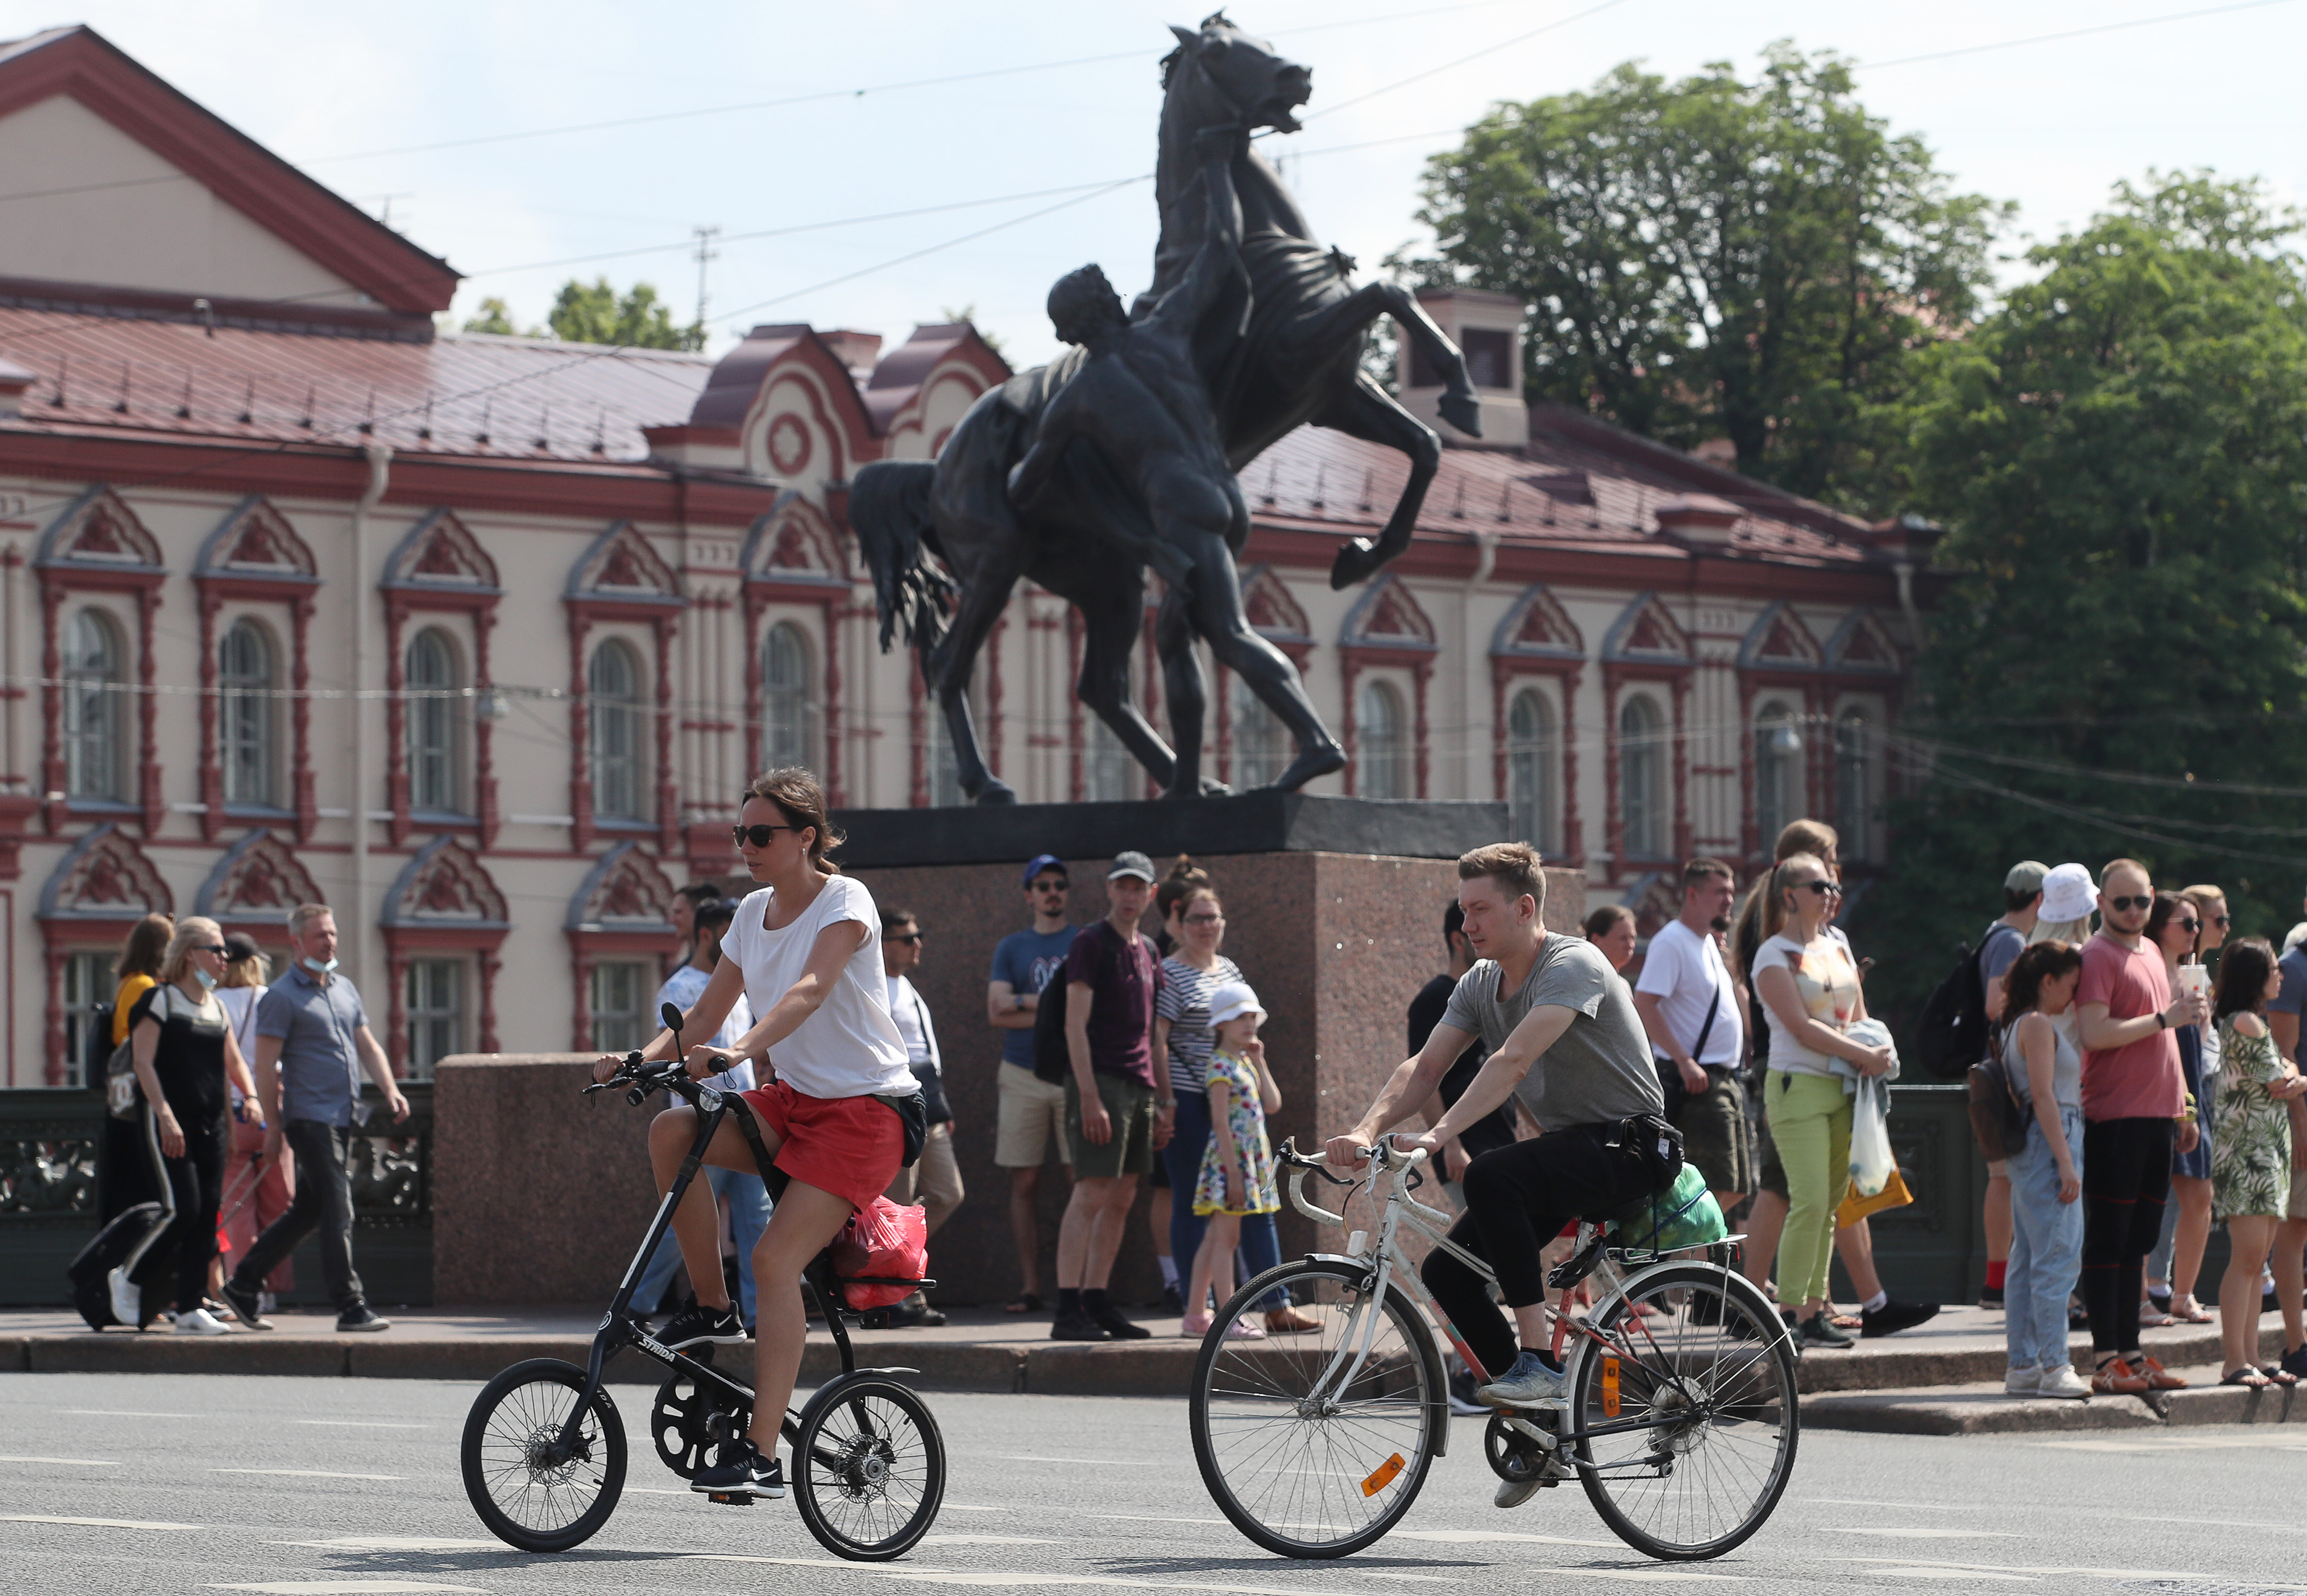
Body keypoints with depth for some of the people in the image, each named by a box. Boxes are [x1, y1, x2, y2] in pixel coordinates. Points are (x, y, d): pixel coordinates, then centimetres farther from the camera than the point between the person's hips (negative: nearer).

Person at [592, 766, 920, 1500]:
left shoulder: (845, 902, -12)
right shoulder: (753, 913, 10)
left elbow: (810, 990, -30)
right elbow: (706, 1012, 11)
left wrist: (739, 1051, -46)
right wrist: (642, 1058, -8)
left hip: (868, 1108, -7)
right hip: (794, 1097, 7)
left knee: (775, 1257, -21)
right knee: (670, 1131, -18)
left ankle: (761, 1452, -21)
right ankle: (713, 1308, -5)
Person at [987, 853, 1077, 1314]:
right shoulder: (1011, 948, 12)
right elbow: (996, 1013, 0)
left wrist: (1026, 1001, -6)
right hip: (1022, 1074, 2)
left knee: (1083, 1180, -7)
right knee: (1024, 1183, 1)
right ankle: (1030, 1286, 4)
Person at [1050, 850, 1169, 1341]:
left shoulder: (1147, 951, 18)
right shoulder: (1091, 943, -5)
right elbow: (1075, 1025, -12)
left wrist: (1165, 1101, 17)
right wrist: (1090, 1098, -19)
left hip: (1139, 1087, 8)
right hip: (1099, 1080, -8)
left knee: (1122, 1199, 7)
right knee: (1092, 1195, -12)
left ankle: (1096, 1302, 10)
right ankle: (1067, 1311, -14)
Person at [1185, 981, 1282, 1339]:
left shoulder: (1245, 1063, 16)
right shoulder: (1220, 1065, -12)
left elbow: (1273, 1105, 9)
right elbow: (1220, 1122, -17)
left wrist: (1259, 1062, 7)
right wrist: (1234, 1172, -20)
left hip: (1251, 1159, 9)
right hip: (1227, 1159, -9)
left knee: (1215, 1238, 11)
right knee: (1226, 1238, -8)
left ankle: (1195, 1316, 14)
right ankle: (1229, 1319, -8)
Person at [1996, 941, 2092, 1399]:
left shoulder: (2015, 1025, 18)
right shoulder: (2038, 1024, -11)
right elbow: (2043, 1095, -18)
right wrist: (2066, 1163, -20)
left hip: (2027, 1153, 10)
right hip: (2048, 1144, -10)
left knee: (2026, 1259, 10)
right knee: (2058, 1256, -10)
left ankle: (2021, 1367, 11)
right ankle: (2054, 1368, -13)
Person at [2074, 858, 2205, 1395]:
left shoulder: (2151, 954, 19)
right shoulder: (2097, 957, -8)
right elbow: (2094, 1033, -20)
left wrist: (2181, 1110, 23)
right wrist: (2164, 1018, -18)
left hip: (2155, 1118, 8)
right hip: (2115, 1119, -8)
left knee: (2137, 1242, 10)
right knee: (2108, 1241, -7)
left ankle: (2131, 1355, 14)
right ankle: (2106, 1360, -7)